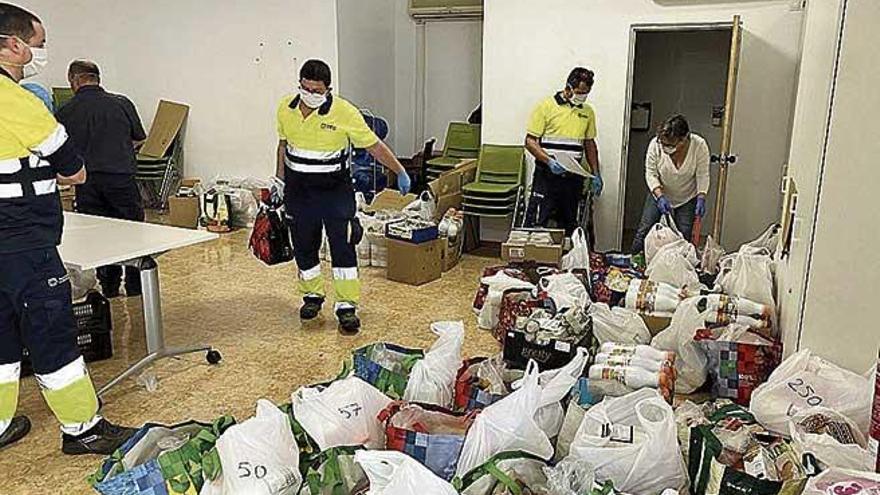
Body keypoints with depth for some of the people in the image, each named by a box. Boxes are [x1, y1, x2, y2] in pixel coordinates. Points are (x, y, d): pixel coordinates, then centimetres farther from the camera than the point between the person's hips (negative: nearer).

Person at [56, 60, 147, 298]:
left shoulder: (65, 112, 2)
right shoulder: (122, 104, 2)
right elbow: (139, 139, 13)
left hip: (87, 184, 1)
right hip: (122, 177, -1)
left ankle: (109, 290, 15)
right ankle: (135, 288, 11)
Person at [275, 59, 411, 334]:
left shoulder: (345, 113, -16)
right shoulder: (286, 109, -2)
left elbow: (374, 146, -8)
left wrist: (400, 173, -3)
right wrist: (280, 180, 15)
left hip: (335, 190, -4)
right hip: (298, 190, 4)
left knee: (343, 247, -7)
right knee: (303, 246, 12)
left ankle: (347, 306, 3)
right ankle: (312, 296, 32)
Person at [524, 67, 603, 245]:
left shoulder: (587, 112, 12)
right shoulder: (546, 106, -5)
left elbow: (589, 143, 20)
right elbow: (530, 141, -8)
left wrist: (595, 174, 12)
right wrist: (549, 161, -21)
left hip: (573, 177, 5)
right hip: (546, 176, -5)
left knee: (571, 226, 10)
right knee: (536, 223, -5)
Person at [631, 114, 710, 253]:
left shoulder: (699, 145, -23)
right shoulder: (655, 144, -23)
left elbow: (703, 175, -14)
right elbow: (650, 173, -15)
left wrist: (701, 198, -25)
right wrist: (659, 196, -26)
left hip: (687, 199, 0)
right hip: (659, 194, 1)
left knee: (683, 237, -4)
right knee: (644, 231, -2)